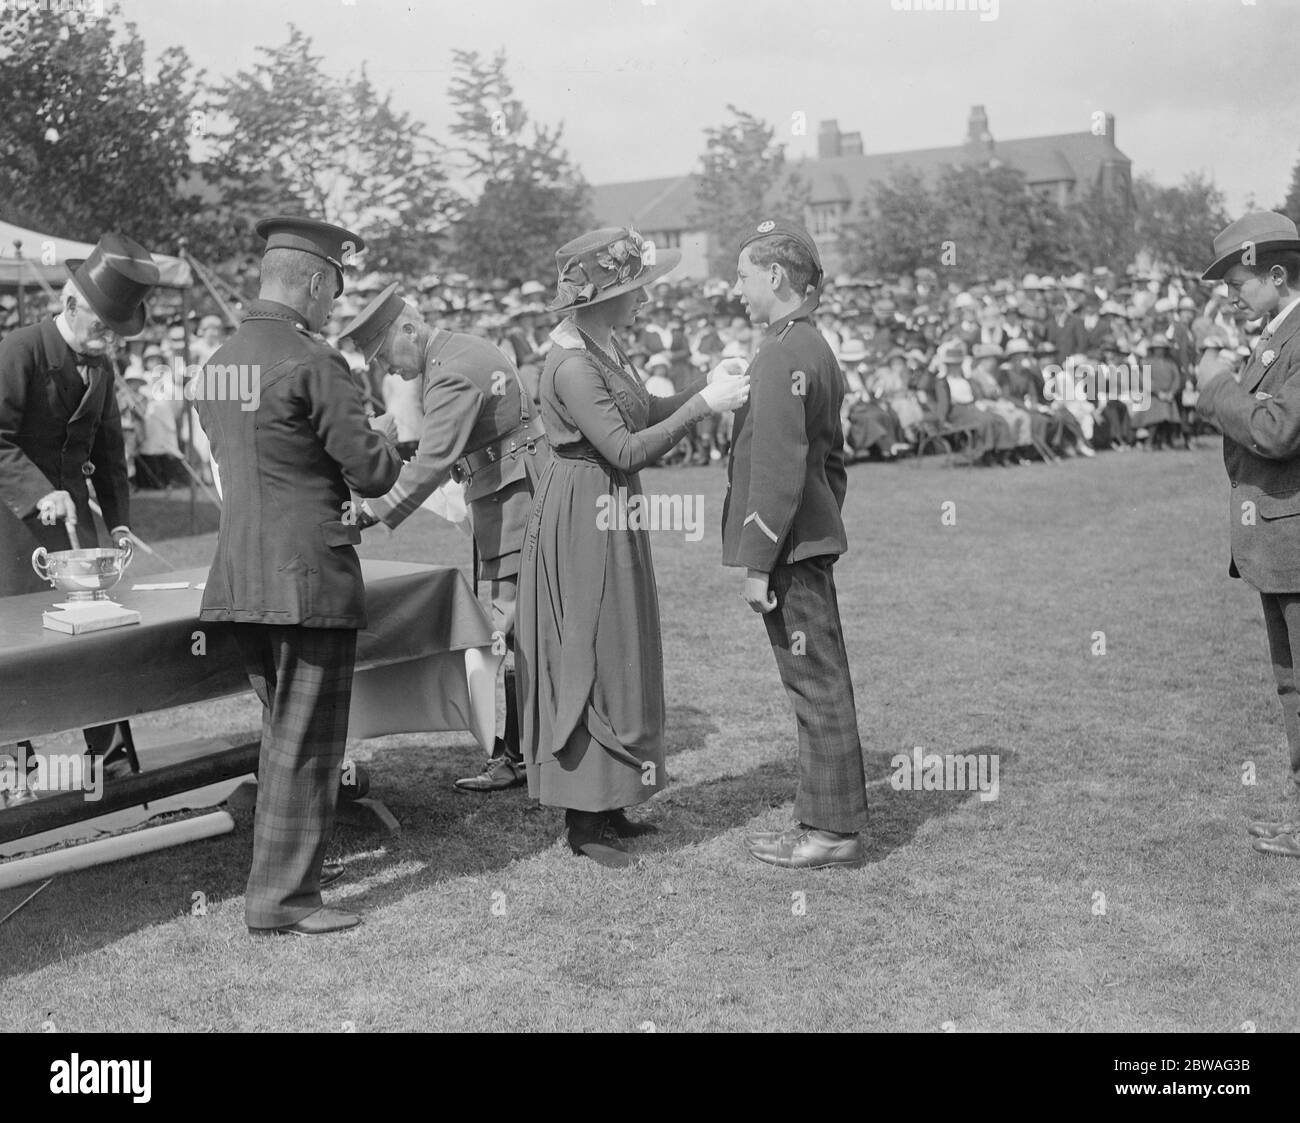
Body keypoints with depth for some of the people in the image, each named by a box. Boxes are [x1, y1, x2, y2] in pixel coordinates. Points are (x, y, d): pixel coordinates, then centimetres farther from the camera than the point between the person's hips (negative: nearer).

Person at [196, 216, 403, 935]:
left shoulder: (217, 362, 11)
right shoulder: (314, 364, -15)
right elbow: (371, 473, -14)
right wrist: (386, 442, 7)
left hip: (242, 575, 9)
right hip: (309, 575, -8)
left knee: (283, 732, 22)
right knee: (305, 742, 1)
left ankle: (293, 862, 35)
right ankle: (280, 899, 8)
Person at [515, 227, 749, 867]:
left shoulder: (604, 347, 9)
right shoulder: (571, 365, -21)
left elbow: (642, 414, 13)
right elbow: (627, 449, -24)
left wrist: (707, 386, 3)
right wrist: (704, 405, -21)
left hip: (612, 515, 10)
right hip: (583, 519, -10)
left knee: (616, 660, 14)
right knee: (588, 662, -3)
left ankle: (605, 802, 24)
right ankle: (583, 821, 8)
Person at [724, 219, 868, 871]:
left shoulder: (782, 357, -16)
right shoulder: (816, 349, 15)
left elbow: (779, 470, -21)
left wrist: (758, 565, -18)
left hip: (790, 550, -10)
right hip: (812, 542, 10)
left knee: (817, 687, -2)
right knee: (818, 687, 14)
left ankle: (832, 831, 7)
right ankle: (827, 818, 24)